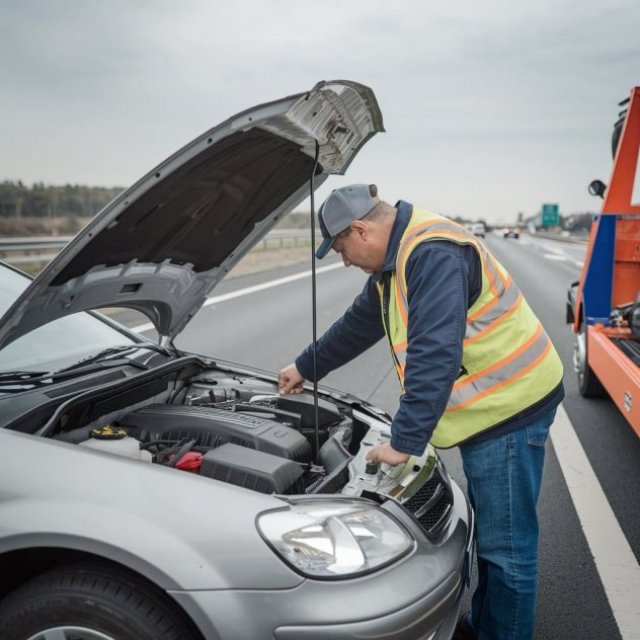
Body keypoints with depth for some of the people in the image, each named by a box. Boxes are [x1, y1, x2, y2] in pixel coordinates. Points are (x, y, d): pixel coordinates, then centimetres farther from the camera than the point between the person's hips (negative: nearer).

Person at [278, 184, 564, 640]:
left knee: (506, 542, 3)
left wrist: (405, 441, -28)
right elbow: (358, 324, 24)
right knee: (490, 532, 21)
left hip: (509, 406, -10)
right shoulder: (396, 259, 11)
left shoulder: (432, 253, -23)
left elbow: (434, 355, -30)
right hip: (488, 407, 11)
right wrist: (306, 368, 33)